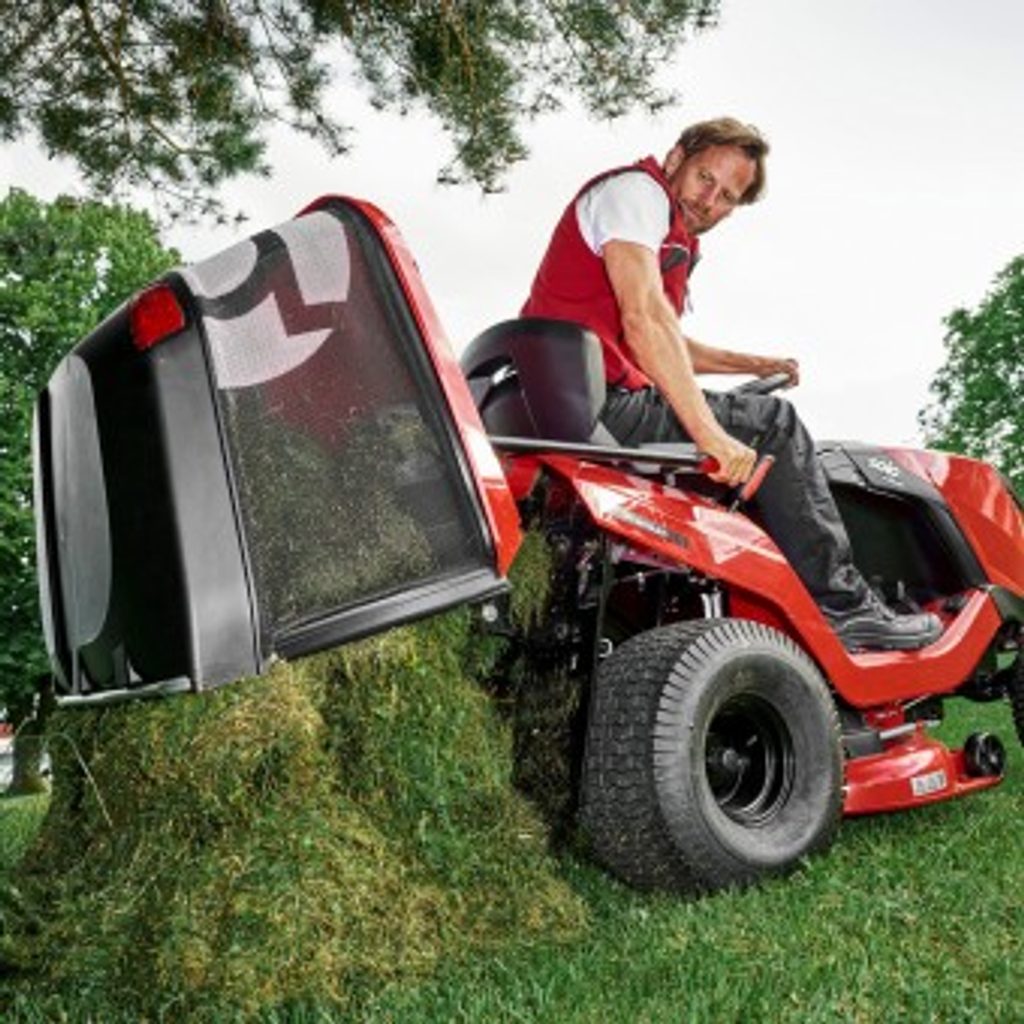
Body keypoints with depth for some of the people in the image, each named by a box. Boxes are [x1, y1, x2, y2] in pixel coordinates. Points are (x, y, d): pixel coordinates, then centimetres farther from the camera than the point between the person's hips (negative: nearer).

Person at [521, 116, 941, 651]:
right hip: (596, 402, -11)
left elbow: (665, 346, 35)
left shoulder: (672, 238, 26)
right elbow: (644, 320, -20)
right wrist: (712, 435, -24)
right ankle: (842, 606, -3)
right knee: (772, 422, -6)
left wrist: (749, 364, 27)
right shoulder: (637, 188, -5)